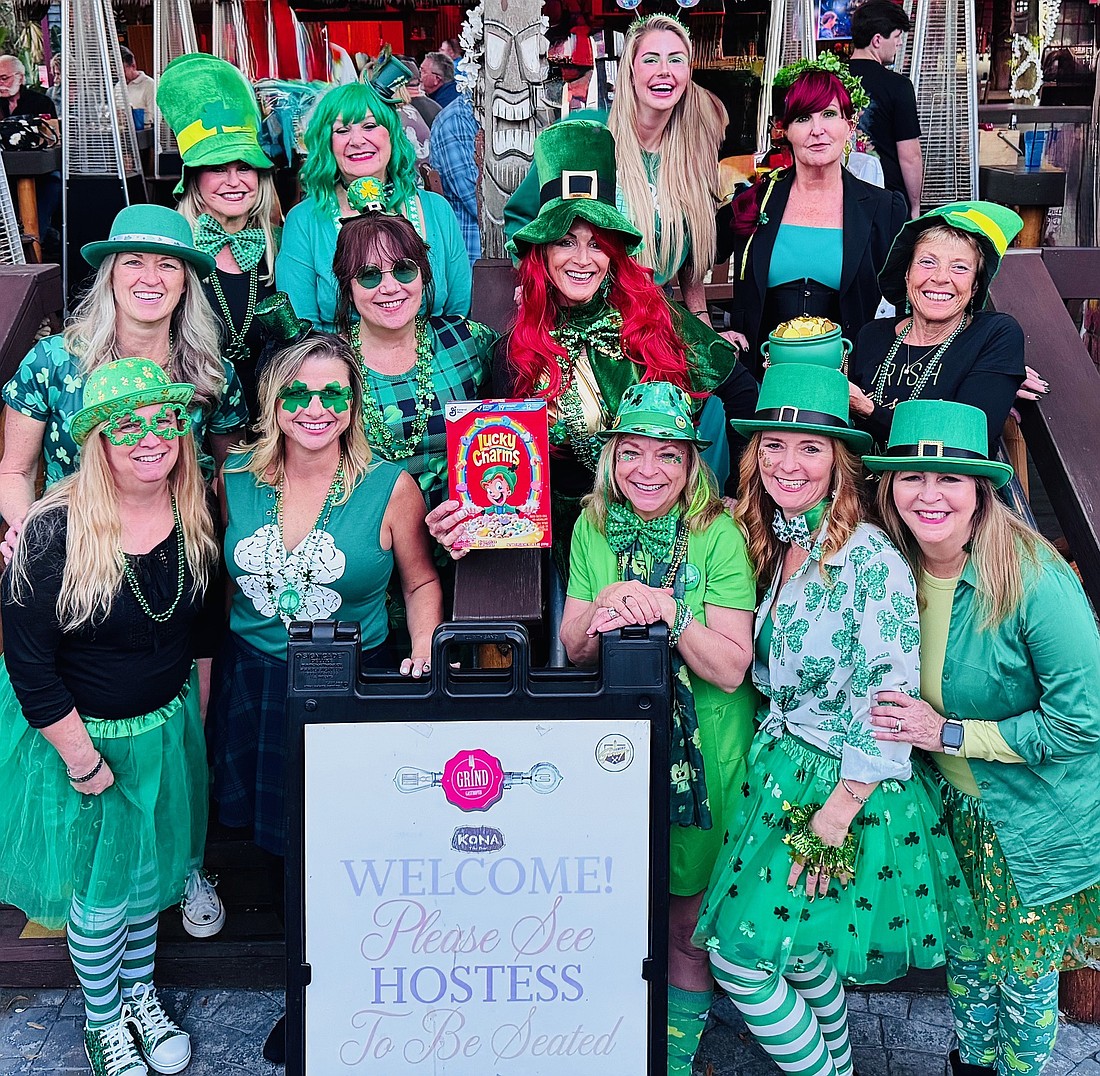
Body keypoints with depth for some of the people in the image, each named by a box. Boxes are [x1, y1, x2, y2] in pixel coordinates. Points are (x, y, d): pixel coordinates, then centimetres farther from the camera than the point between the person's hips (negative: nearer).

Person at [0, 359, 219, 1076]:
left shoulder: (193, 515, -9)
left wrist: (193, 714, 9)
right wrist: (82, 756, -16)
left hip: (167, 724, 5)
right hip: (79, 732, -4)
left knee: (151, 870, 22)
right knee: (99, 891, 13)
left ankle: (142, 992, 47)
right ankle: (103, 1018, 38)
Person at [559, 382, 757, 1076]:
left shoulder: (718, 535, -13)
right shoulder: (593, 527, -1)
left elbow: (732, 670, -17)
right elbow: (573, 650, -1)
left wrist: (671, 613, -31)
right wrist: (600, 621, -23)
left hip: (701, 753, -3)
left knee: (688, 925, 10)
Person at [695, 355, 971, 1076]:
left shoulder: (870, 557, -18)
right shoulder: (767, 546, 4)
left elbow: (890, 702, -19)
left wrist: (835, 818, -18)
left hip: (850, 785, -7)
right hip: (780, 766, 7)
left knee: (740, 951, -5)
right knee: (799, 946, 16)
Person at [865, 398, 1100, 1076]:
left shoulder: (1033, 577, -27)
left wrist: (949, 734, -23)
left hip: (1042, 824, -4)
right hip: (959, 810, 5)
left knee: (1024, 978, 13)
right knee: (966, 955, 21)